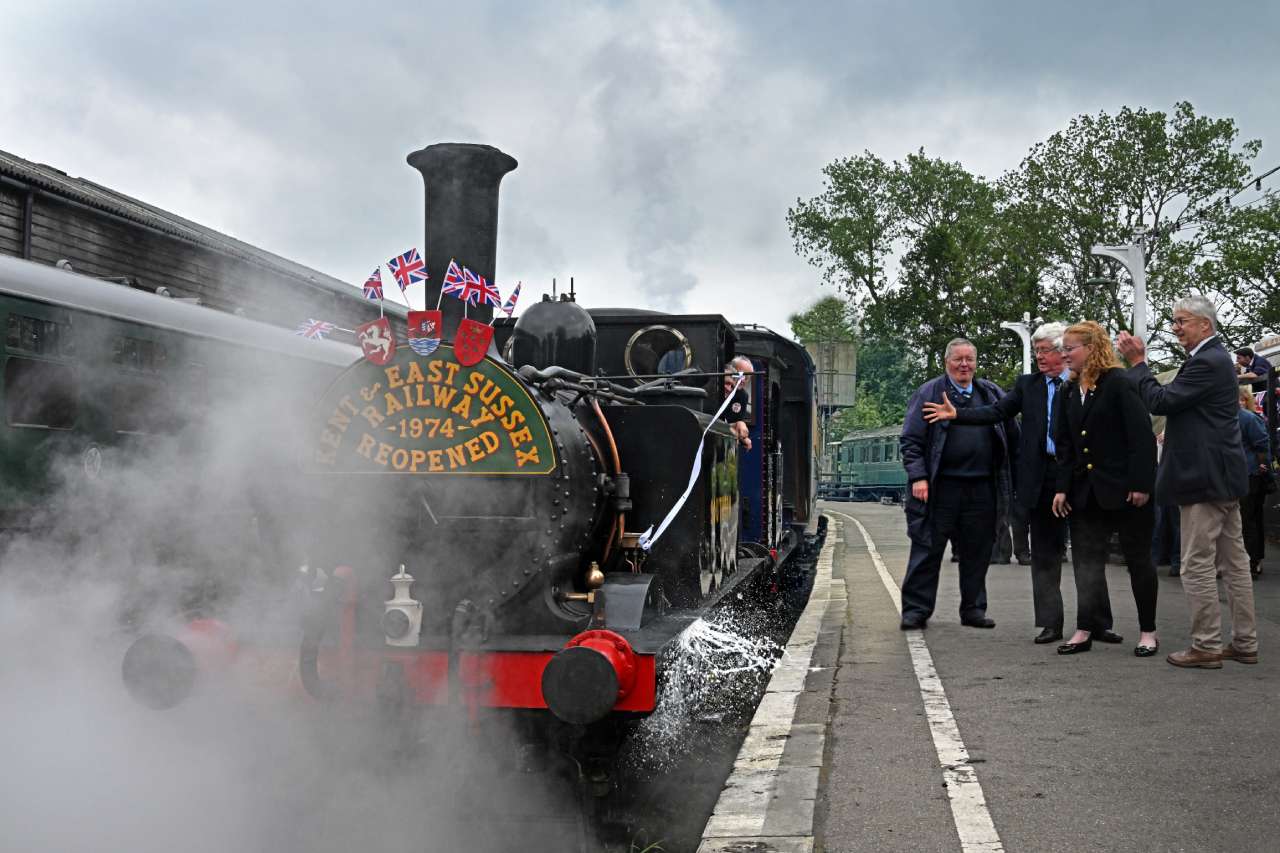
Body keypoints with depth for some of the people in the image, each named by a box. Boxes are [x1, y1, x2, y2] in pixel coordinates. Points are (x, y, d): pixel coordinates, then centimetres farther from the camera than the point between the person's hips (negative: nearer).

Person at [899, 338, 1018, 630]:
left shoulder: (992, 394, 13)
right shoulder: (928, 394, 2)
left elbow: (1013, 436, 15)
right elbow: (911, 439, -1)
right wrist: (918, 477, -11)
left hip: (982, 489, 3)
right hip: (940, 488, -3)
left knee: (977, 551, 9)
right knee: (927, 550, -1)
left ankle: (973, 609, 21)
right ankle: (916, 609, 6)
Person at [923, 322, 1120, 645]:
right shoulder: (1027, 384, 9)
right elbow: (997, 412, 2)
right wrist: (956, 414, -9)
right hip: (1041, 478, 3)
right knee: (1044, 554, 7)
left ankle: (1099, 623, 13)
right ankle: (1050, 623, 14)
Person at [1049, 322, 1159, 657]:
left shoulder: (1120, 383, -12)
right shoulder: (1070, 391, 10)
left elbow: (1142, 436, -15)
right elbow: (1064, 443, 11)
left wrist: (1141, 484, -19)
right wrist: (1063, 487, 5)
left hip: (1125, 490, -7)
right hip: (1087, 491, 7)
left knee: (1138, 559, 6)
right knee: (1086, 559, 2)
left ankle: (1148, 632, 15)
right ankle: (1085, 630, 5)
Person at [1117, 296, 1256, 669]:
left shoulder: (1207, 362, -17)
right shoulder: (1216, 357, 15)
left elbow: (1160, 401, -19)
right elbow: (1173, 401, 16)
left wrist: (1137, 362, -11)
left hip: (1205, 478, -10)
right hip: (1223, 475, 10)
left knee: (1197, 565, -4)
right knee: (1234, 562, 12)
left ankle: (1206, 647, 1)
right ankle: (1244, 643, 18)